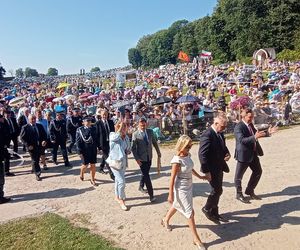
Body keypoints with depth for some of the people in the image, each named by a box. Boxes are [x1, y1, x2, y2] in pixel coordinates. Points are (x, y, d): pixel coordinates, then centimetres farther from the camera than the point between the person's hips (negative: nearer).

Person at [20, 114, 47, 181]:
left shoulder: (40, 126, 7)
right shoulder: (25, 127, -6)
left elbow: (44, 134, 10)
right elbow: (22, 137, -7)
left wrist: (44, 140, -9)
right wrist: (28, 145, -15)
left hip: (39, 146, 5)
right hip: (31, 147, -5)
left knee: (37, 160, 16)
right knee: (34, 160, -1)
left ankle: (34, 169, 42)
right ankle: (37, 174, 7)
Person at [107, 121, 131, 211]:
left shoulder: (126, 137, 1)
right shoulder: (112, 135, -14)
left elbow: (129, 150, 12)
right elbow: (116, 136, -39)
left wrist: (128, 151, -10)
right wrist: (120, 126, -29)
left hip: (123, 161, 6)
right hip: (115, 161, -6)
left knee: (118, 180, 21)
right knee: (121, 181, -9)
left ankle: (117, 197, 39)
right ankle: (121, 200, 8)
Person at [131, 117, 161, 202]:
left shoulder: (150, 131, 2)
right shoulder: (135, 134, -11)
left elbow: (154, 142, 13)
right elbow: (133, 147, -10)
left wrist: (158, 152, 15)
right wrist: (137, 159, -15)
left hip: (149, 157, 5)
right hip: (141, 158, -5)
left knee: (145, 173, 18)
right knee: (146, 176, -5)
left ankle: (141, 187, 43)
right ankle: (151, 195, 0)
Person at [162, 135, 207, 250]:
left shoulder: (188, 155, -3)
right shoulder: (177, 160, -27)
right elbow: (172, 178, -22)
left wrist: (200, 176, 25)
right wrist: (170, 194, -18)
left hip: (189, 186, 8)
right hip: (181, 189, -8)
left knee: (177, 205, 27)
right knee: (190, 213, 1)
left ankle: (165, 220, 53)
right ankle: (196, 239, 16)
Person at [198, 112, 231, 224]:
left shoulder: (220, 133, 5)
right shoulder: (207, 135, -23)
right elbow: (202, 154, -25)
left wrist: (227, 153, 0)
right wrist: (206, 171, -24)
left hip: (219, 167, 9)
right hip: (212, 169, -9)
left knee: (217, 190, 17)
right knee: (217, 190, -2)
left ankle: (214, 213, 33)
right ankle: (207, 209, 22)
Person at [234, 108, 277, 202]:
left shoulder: (250, 124, 5)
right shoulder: (238, 127, -21)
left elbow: (256, 134, 19)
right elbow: (241, 140, -32)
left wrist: (267, 133, 6)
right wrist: (254, 137, -43)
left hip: (253, 153, 9)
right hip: (243, 154, -9)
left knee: (258, 171, 18)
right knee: (239, 175, 6)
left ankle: (249, 191, 34)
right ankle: (239, 194, 25)